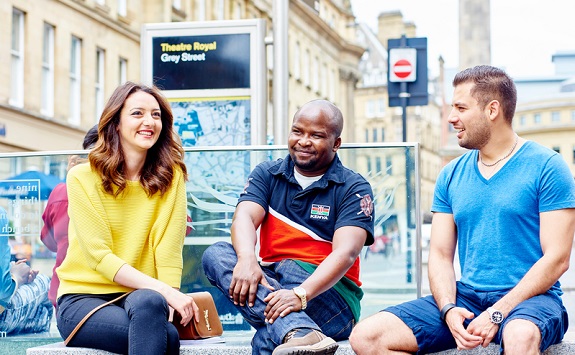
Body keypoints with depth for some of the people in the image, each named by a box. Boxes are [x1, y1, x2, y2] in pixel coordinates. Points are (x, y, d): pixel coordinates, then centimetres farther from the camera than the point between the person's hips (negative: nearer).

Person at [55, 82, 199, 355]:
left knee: (148, 302, -35)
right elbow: (100, 257, -12)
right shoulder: (82, 178, -4)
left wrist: (171, 298, -24)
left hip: (141, 296, 3)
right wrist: (163, 291, -23)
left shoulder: (170, 176, 2)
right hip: (82, 298, -2)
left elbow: (169, 251, -5)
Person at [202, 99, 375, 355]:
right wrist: (247, 260, -33)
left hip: (329, 292, -5)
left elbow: (346, 253, -18)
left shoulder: (354, 188, -2)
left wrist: (300, 293, -36)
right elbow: (244, 217, -9)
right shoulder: (267, 175, 10)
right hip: (269, 283, 5)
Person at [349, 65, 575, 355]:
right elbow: (440, 255, 11)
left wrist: (497, 314, -18)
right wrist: (449, 310, -10)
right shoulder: (451, 175, 13)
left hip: (527, 297, -5)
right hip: (466, 296, 6)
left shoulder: (546, 167, -3)